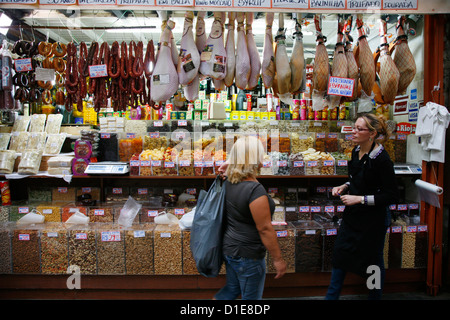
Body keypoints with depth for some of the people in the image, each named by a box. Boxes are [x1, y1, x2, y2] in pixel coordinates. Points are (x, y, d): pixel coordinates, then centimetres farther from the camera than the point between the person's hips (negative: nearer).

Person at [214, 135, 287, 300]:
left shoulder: (229, 181, -4)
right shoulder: (255, 190, -28)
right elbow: (264, 228, -23)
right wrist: (278, 259, -15)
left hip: (229, 248, 8)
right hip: (248, 255, -8)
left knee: (231, 289, 28)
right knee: (251, 297, 14)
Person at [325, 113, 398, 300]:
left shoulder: (381, 159, -21)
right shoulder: (356, 151, 1)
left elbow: (391, 196, -20)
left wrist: (359, 199, -23)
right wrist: (345, 187, -1)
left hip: (373, 218, -7)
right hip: (353, 214, 7)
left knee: (373, 260, 12)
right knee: (340, 253, 13)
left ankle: (375, 296, 35)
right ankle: (332, 295, 28)